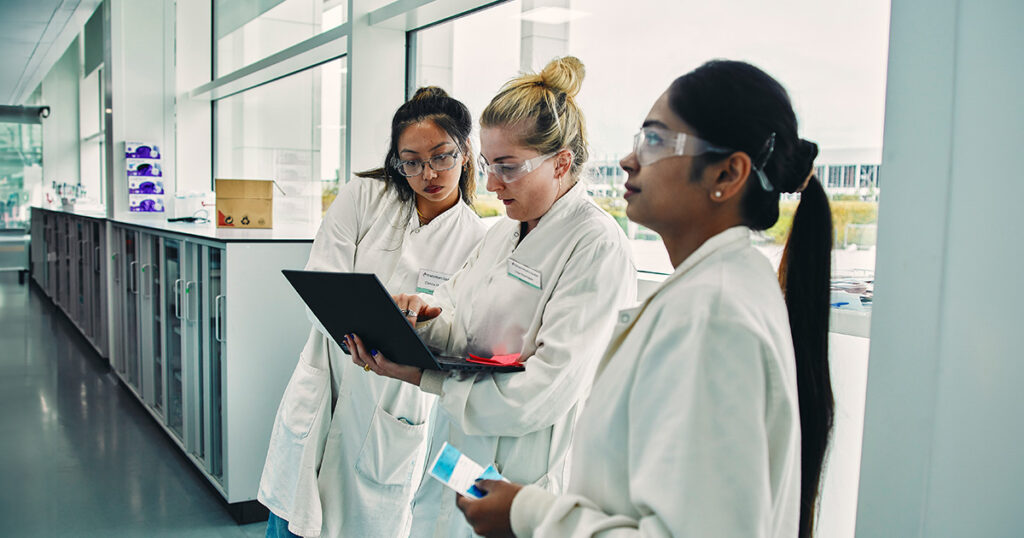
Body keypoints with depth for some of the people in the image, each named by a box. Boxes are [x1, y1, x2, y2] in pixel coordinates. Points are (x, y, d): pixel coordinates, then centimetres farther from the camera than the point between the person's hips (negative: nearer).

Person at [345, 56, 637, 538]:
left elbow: (547, 391, -23)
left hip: (524, 481, -7)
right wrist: (427, 316, -13)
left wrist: (422, 379, -22)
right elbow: (459, 329, 10)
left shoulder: (597, 245, -16)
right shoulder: (504, 232, 12)